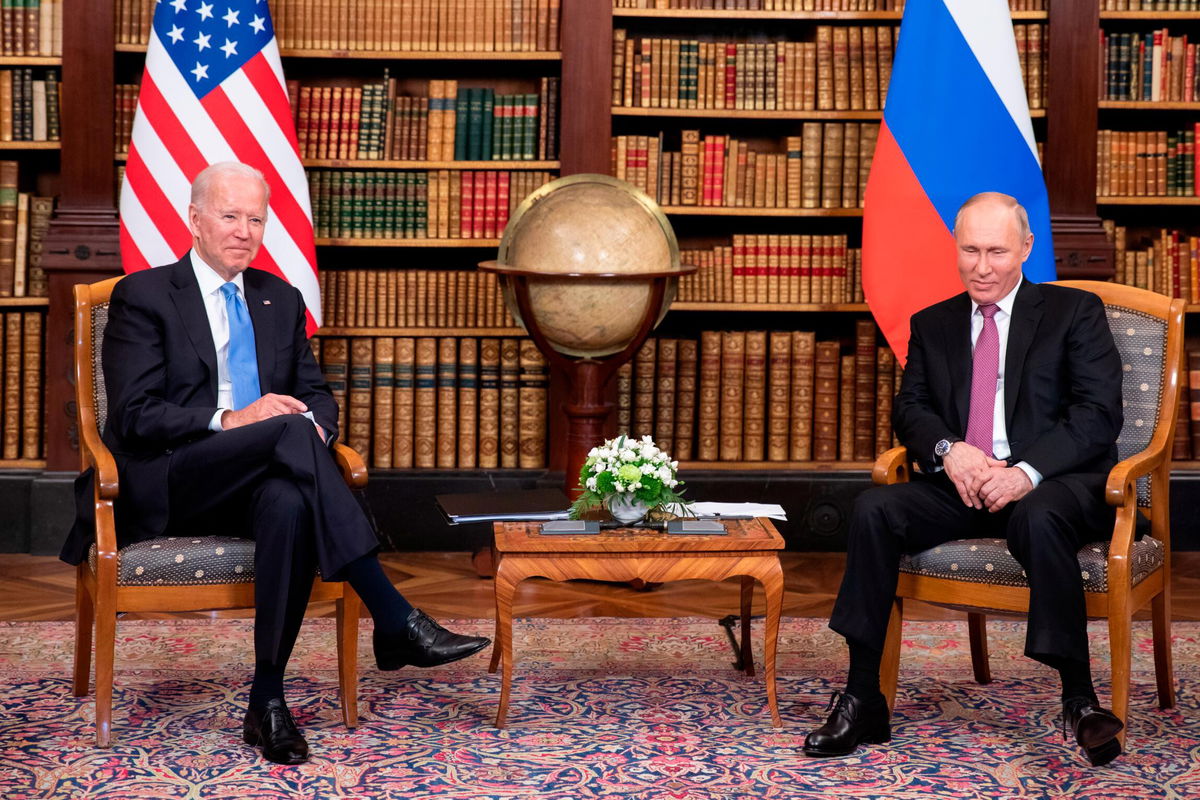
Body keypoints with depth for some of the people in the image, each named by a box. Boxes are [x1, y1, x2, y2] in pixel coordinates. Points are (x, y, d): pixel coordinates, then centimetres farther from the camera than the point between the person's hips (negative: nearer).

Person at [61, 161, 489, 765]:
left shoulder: (281, 301, 19)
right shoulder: (143, 296, 3)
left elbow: (316, 394, 17)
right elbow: (135, 415, -7)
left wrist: (316, 423, -9)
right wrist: (229, 419, -22)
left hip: (257, 482, 4)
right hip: (167, 485, -4)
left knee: (290, 504, -36)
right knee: (288, 431, -33)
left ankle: (267, 701, -29)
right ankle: (395, 620, -37)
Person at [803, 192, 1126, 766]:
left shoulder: (1075, 312, 5)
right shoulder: (932, 325, 18)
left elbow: (1098, 413, -6)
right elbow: (910, 407, 10)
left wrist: (1028, 471, -22)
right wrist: (948, 450, -15)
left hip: (1055, 484, -4)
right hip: (961, 484, 4)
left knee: (1039, 519, -39)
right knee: (873, 510, -22)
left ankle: (1079, 700, -28)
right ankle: (861, 703, -20)